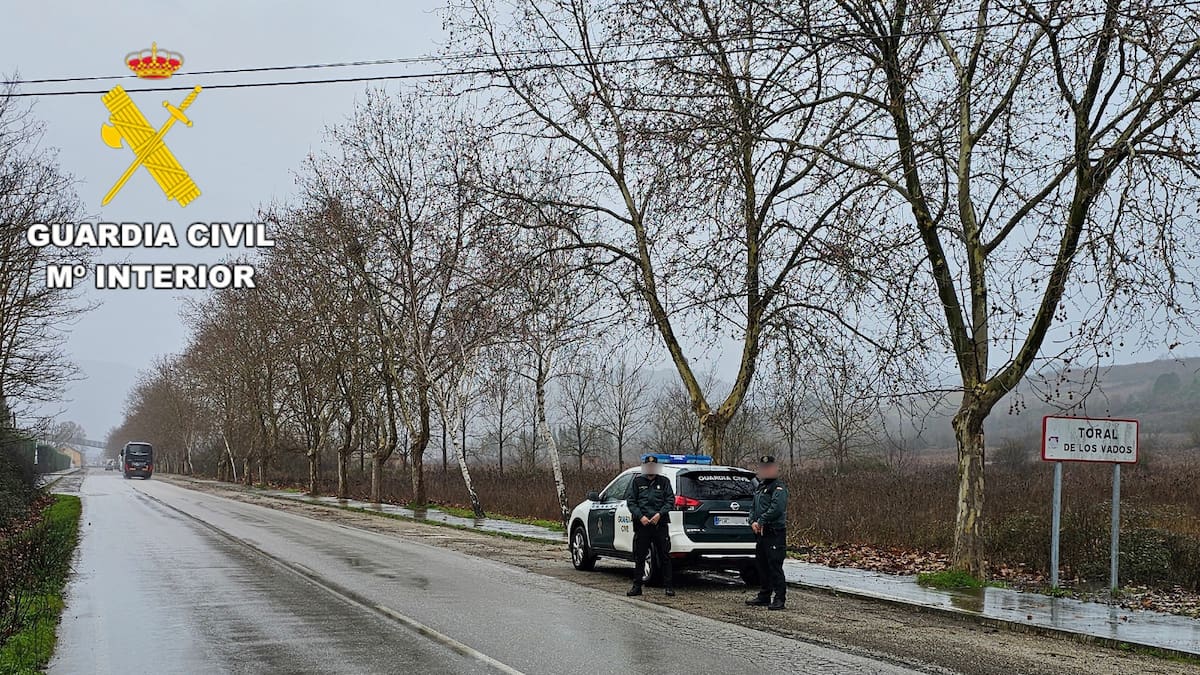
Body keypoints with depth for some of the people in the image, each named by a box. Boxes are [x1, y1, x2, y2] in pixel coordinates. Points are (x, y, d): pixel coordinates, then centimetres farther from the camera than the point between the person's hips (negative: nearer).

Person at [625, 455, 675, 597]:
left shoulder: (664, 481, 10)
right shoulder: (637, 482, 10)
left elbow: (670, 500, 5)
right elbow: (630, 501, 6)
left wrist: (660, 514, -10)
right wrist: (640, 516, -8)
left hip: (660, 524, -1)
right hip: (642, 524, 1)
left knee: (664, 556, 0)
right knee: (639, 556, 3)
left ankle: (668, 586, 5)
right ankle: (637, 586, 9)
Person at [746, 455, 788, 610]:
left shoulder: (778, 487, -9)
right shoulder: (760, 487, 20)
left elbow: (776, 508, -21)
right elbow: (753, 507, 19)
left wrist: (761, 522, -17)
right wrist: (753, 522, 0)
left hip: (775, 533, -9)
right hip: (760, 533, 9)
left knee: (775, 567, -9)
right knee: (761, 565, 15)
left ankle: (780, 598, -6)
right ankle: (764, 596, 24)